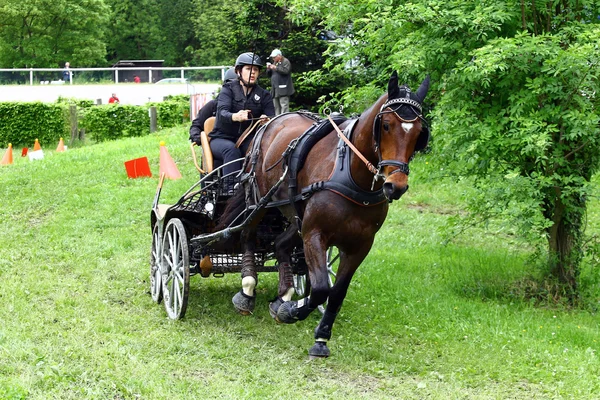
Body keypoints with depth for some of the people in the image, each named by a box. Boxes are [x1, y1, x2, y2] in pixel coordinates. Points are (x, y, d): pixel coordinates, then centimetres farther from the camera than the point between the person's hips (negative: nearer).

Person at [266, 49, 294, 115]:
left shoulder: (286, 62, -1)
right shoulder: (275, 63, 23)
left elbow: (286, 71, -19)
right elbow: (269, 74, 24)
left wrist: (275, 67, -14)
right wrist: (268, 69, 3)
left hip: (283, 89, -9)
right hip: (275, 89, 9)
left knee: (284, 106, -14)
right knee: (276, 107, 8)